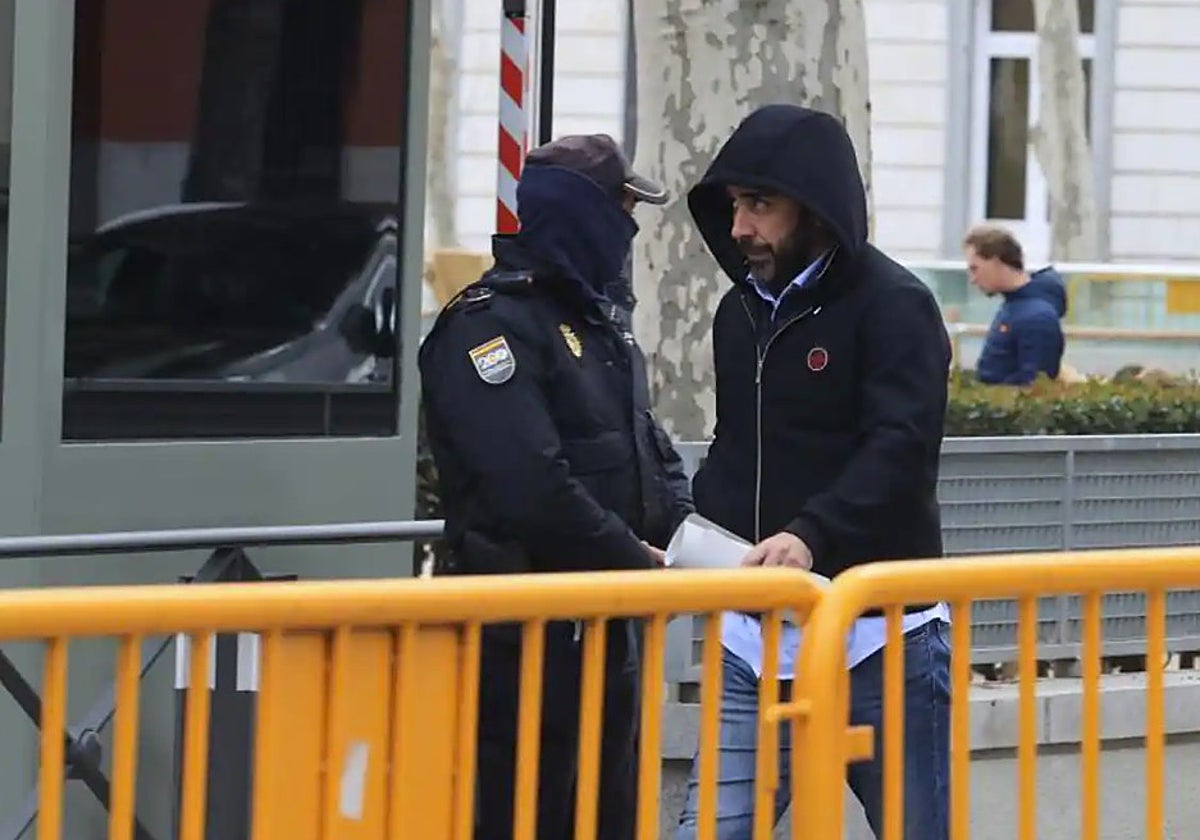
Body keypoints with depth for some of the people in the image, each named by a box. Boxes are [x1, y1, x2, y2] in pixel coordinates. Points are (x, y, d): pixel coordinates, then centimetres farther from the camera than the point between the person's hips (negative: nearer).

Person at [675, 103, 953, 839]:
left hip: (880, 639, -6)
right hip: (759, 639, 7)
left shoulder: (893, 306, -9)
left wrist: (812, 535, -37)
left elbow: (901, 449, -22)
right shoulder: (741, 313, 13)